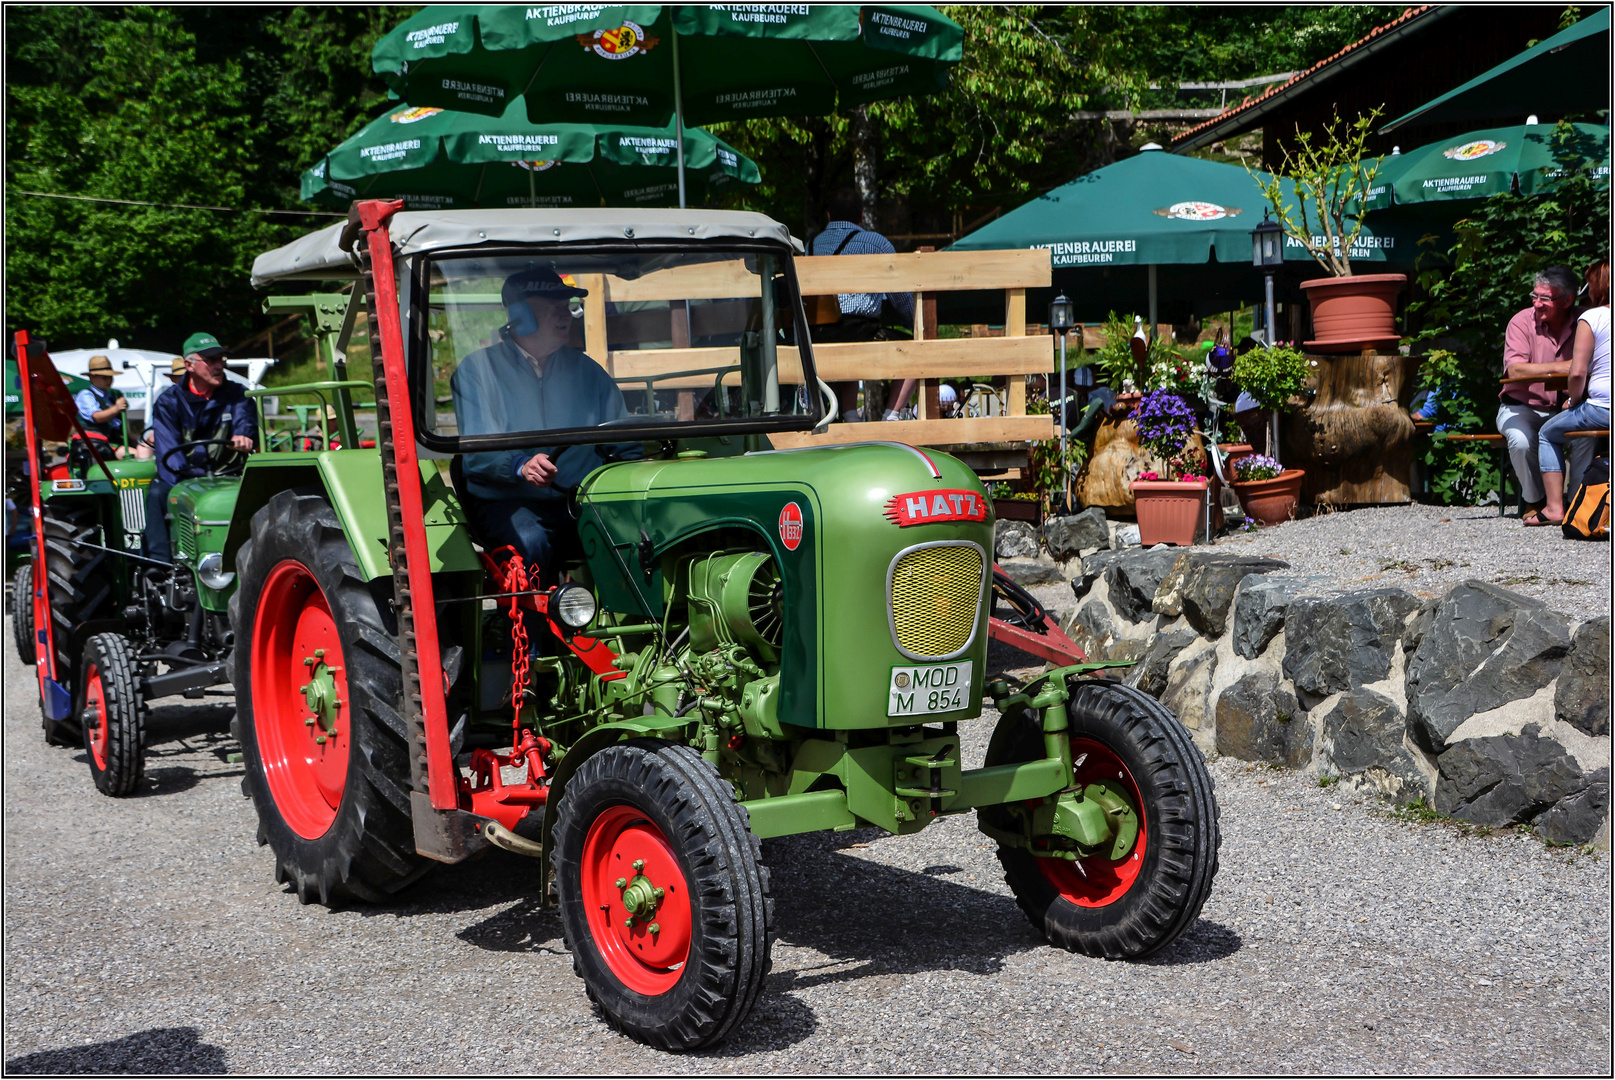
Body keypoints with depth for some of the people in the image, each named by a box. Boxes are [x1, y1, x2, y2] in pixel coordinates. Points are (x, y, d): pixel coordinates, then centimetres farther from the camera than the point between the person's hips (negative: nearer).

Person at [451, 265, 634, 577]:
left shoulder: (586, 370, 17)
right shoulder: (476, 370, 4)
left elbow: (627, 445, 15)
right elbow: (475, 453, -8)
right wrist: (521, 465, -30)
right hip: (504, 500, -3)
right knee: (530, 542, -36)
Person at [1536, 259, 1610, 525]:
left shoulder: (1592, 317, -5)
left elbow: (1577, 373, -10)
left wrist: (1573, 400, 7)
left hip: (1603, 409, -6)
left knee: (1548, 433, 14)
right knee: (1583, 437, 31)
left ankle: (1554, 507, 5)